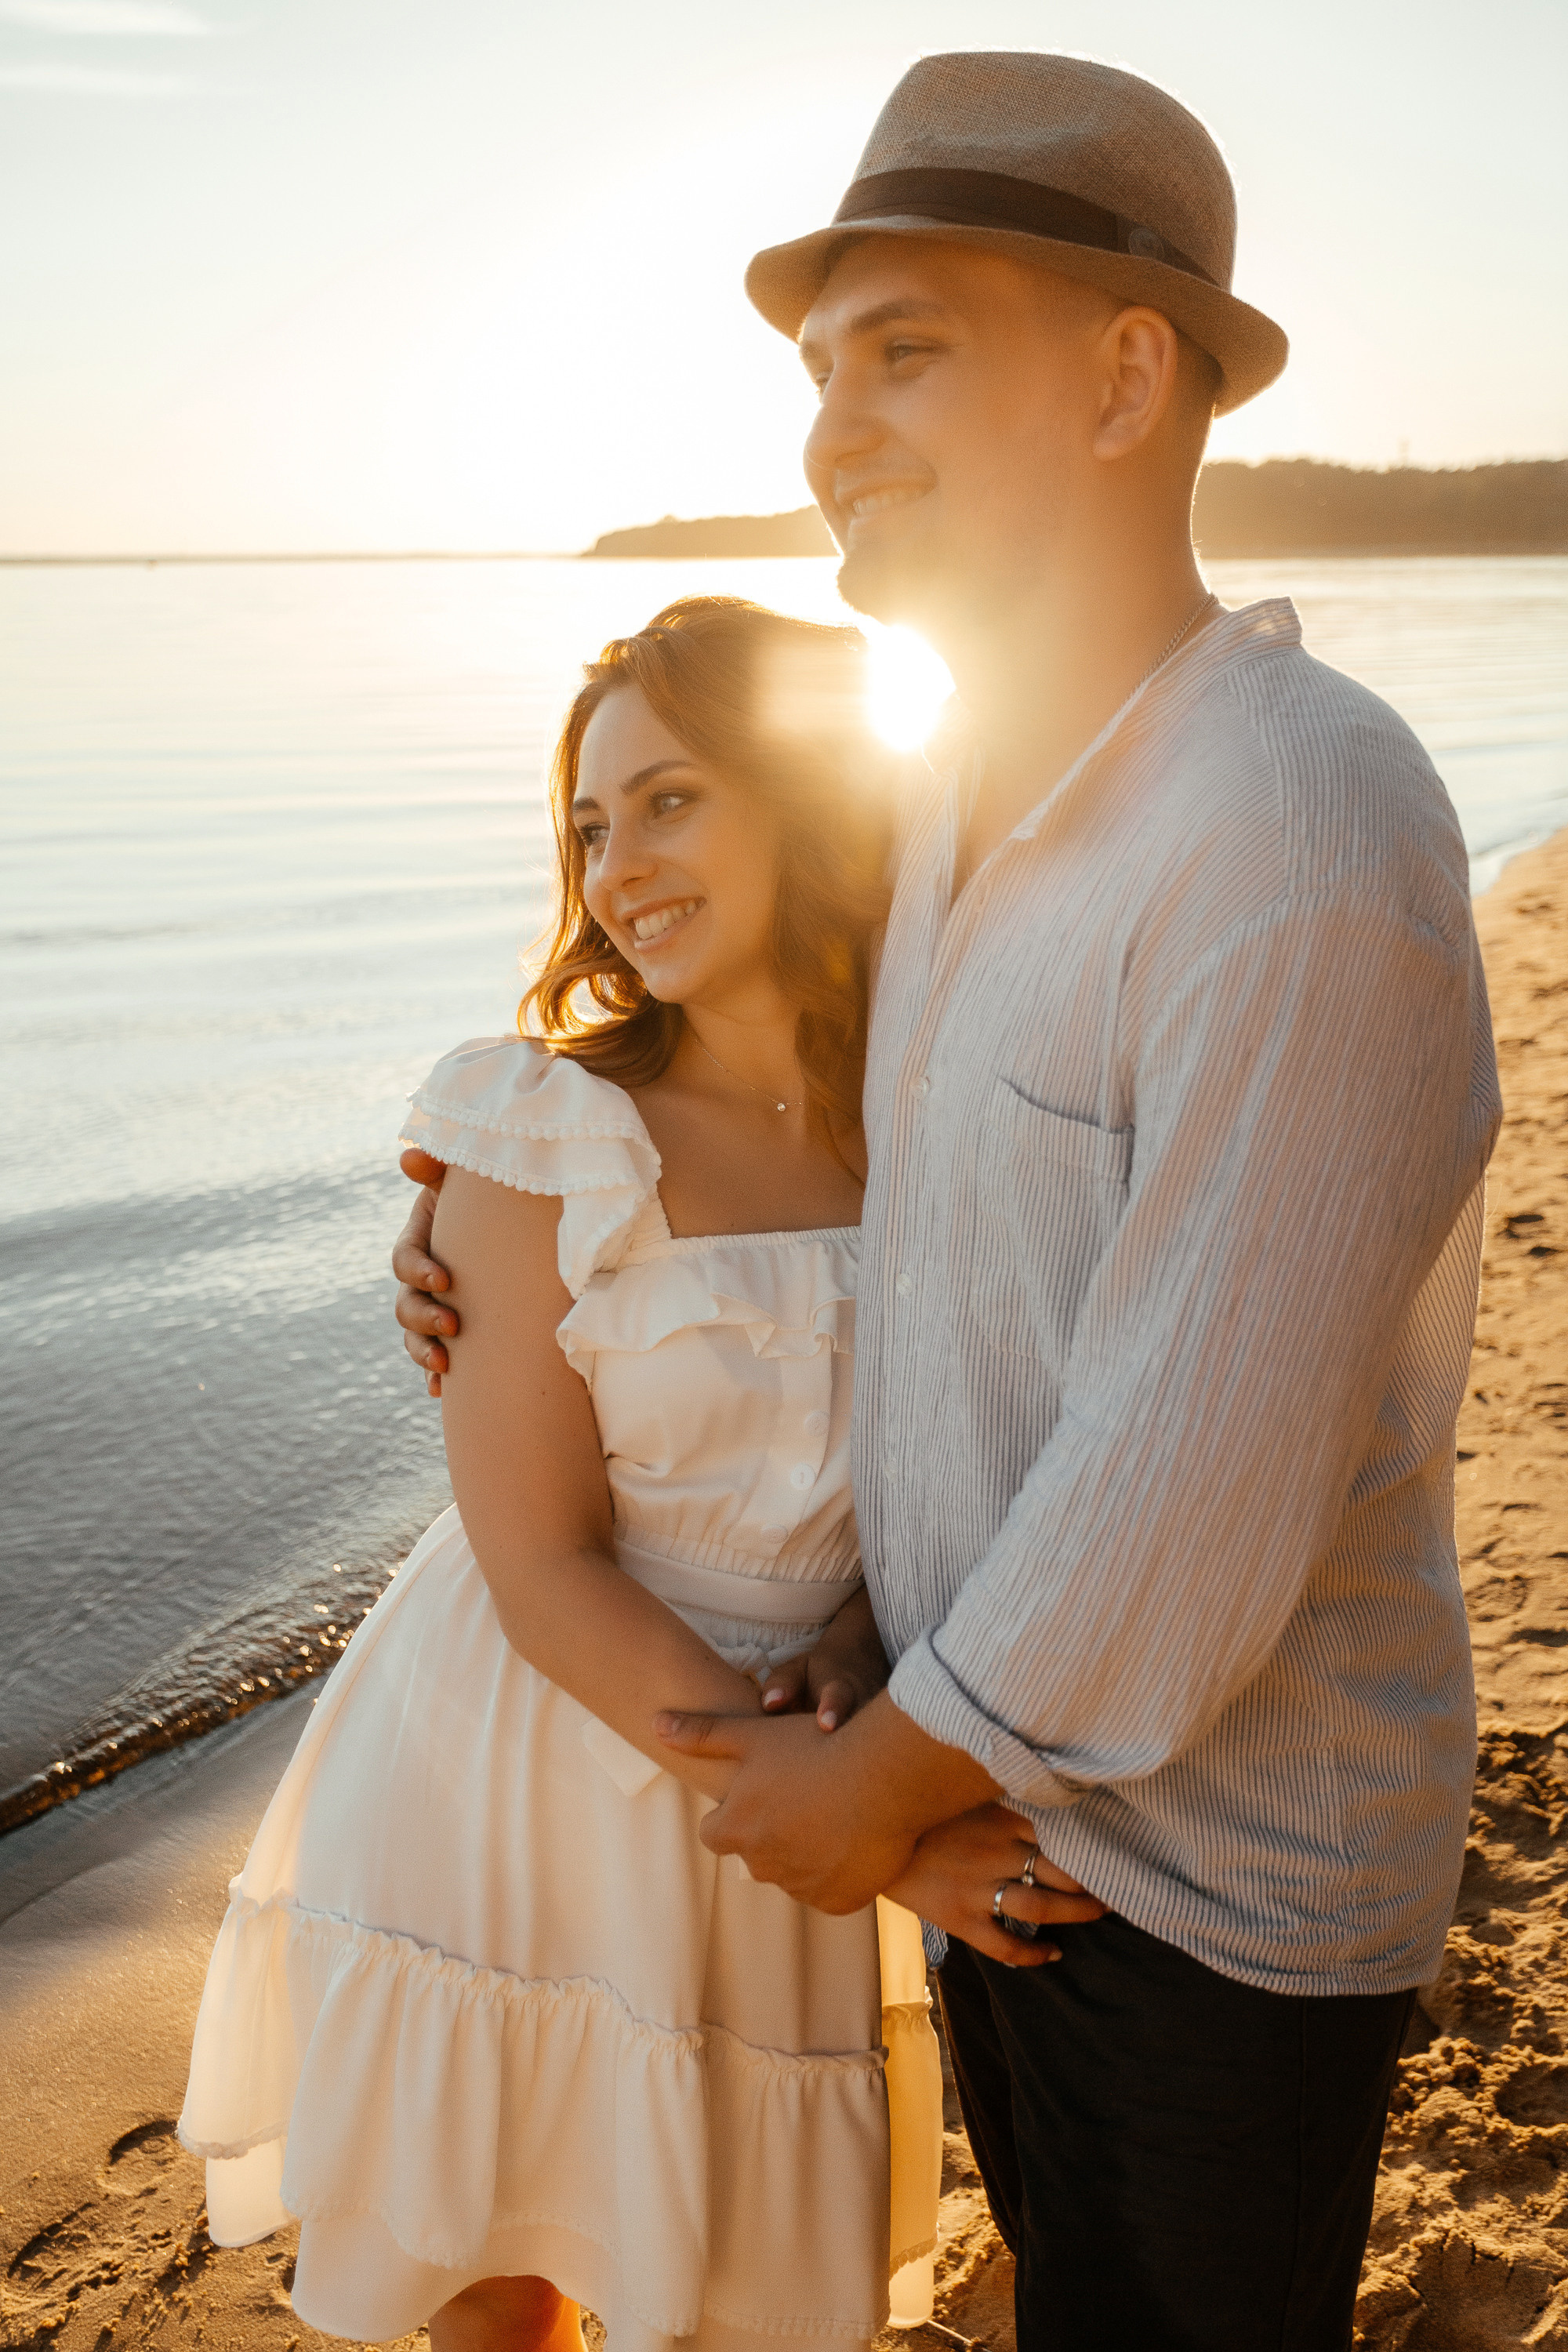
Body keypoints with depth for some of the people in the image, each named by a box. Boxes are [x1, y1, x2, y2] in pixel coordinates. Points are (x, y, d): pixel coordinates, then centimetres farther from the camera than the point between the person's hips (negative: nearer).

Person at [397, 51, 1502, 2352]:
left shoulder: (1305, 842, -29)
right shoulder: (963, 784, -1)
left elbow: (1190, 1494, -29)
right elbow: (837, 1107, 18)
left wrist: (875, 1782, -15)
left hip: (1227, 1857, -7)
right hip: (1004, 1770, 7)